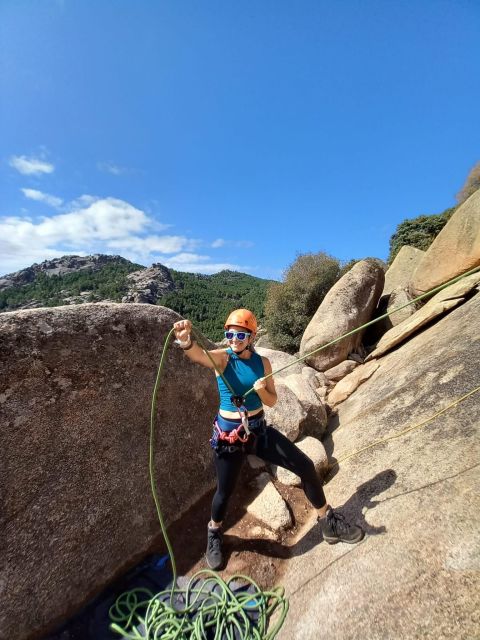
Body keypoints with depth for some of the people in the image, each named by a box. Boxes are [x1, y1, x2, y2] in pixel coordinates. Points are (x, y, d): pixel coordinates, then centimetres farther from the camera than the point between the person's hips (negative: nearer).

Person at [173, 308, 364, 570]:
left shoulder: (262, 362, -4)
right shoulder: (221, 358, -15)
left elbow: (272, 401, 1)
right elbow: (198, 354, -39)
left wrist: (262, 390, -22)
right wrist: (186, 341, -62)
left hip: (259, 429, 4)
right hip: (229, 434, -3)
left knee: (305, 466, 5)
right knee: (225, 490, 13)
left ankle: (327, 522, 32)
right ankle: (214, 534, 49)